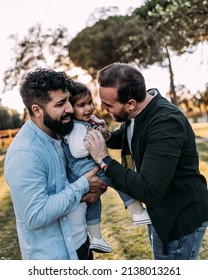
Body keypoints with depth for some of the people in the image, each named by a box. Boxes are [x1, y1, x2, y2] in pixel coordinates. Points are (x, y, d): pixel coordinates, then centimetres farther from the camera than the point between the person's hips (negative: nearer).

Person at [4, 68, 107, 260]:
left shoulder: (57, 135, 0)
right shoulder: (25, 153, -26)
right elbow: (36, 216, -29)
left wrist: (94, 186, -10)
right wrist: (82, 186, -23)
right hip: (52, 256, -8)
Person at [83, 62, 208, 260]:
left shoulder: (166, 123, -32)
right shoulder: (136, 112, -5)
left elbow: (149, 191, -35)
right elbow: (125, 138, 17)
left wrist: (104, 160, -29)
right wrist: (106, 136, -7)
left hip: (182, 217, -9)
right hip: (158, 210, 9)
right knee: (162, 257, 25)